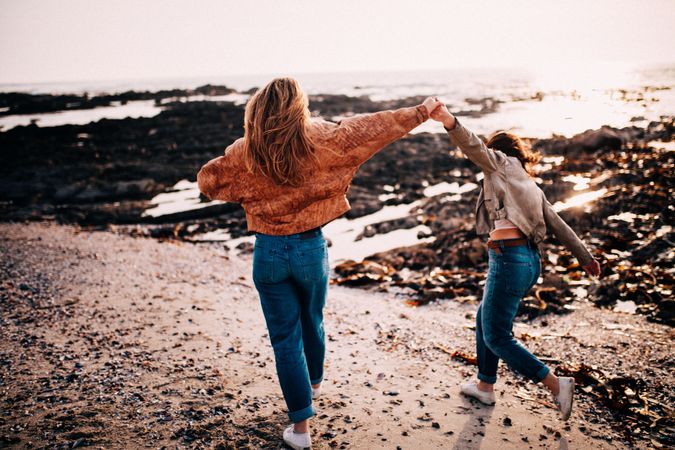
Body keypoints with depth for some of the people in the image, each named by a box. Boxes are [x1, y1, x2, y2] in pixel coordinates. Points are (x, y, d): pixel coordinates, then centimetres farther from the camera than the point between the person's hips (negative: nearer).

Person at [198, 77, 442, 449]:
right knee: (312, 323, 25)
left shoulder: (245, 152, -7)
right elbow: (371, 127, -4)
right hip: (311, 249, 1)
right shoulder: (320, 140, -11)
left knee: (285, 337, 7)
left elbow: (207, 180, 6)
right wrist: (420, 112, 7)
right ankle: (314, 383, 52)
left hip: (269, 252, 0)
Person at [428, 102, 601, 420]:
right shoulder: (530, 186, 23)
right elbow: (558, 226, 21)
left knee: (497, 337, 0)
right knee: (484, 320, 24)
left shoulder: (502, 163, 3)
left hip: (509, 260, -9)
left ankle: (557, 385, 4)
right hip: (530, 261, 9)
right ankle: (485, 386, 34)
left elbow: (475, 147, -19)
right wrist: (585, 258, 25)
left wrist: (451, 123, -36)